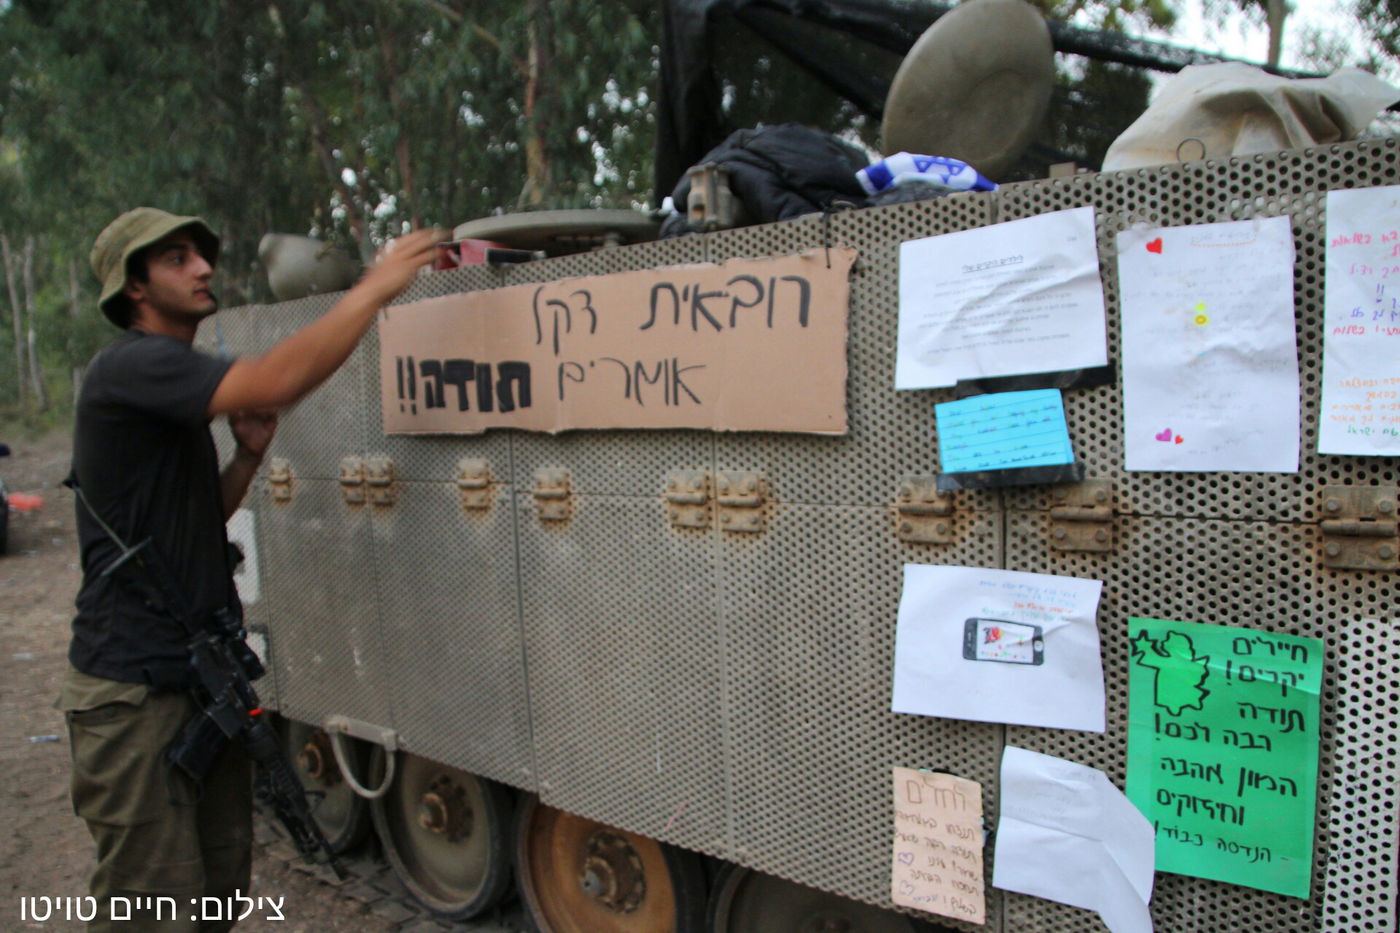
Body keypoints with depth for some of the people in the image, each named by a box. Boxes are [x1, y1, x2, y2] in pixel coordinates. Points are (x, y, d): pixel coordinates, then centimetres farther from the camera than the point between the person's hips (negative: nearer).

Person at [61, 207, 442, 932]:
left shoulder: (171, 382, 17)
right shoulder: (130, 366, -15)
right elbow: (273, 382, -32)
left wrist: (249, 453, 3)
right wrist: (375, 286, -24)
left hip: (202, 672, 9)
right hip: (137, 682, -9)